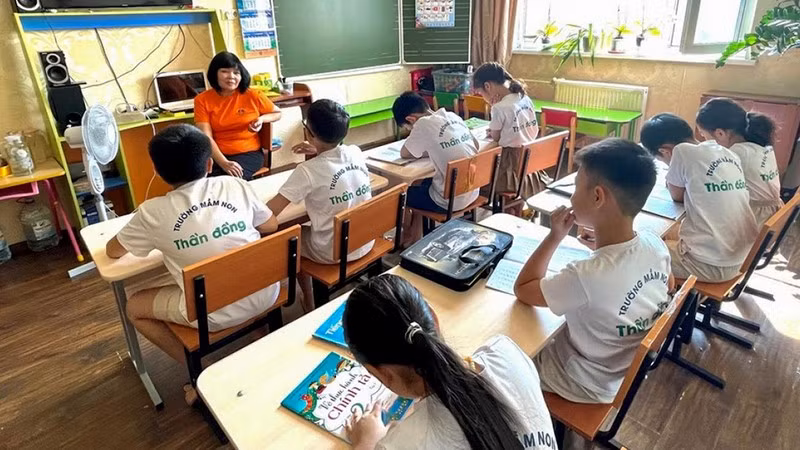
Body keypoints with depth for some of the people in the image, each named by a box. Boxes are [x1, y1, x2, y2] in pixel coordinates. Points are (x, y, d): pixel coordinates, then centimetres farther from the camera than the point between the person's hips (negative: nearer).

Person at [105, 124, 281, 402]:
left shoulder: (153, 212, -7)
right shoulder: (236, 185, -2)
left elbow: (112, 251, 10)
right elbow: (271, 226, 11)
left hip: (215, 314, -3)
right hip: (265, 294, 4)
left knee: (134, 308, 20)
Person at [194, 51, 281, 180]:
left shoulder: (253, 95, 2)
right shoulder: (202, 100, 1)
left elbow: (277, 113, 18)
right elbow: (206, 137, -8)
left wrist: (262, 119, -5)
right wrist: (224, 163, -24)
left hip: (249, 153, 0)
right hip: (217, 155, 1)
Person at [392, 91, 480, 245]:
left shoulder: (424, 124, -16)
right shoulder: (453, 116, 4)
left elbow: (404, 153, -4)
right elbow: (476, 145, 18)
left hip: (450, 201, -8)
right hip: (471, 192, 8)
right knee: (425, 183, 29)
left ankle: (411, 237, 35)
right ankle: (416, 236, 35)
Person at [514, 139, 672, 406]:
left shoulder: (588, 276, -40)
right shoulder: (655, 245, -17)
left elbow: (523, 289, -22)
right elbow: (668, 285, 8)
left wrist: (555, 236, -18)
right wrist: (605, 249, 3)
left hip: (587, 383, -6)